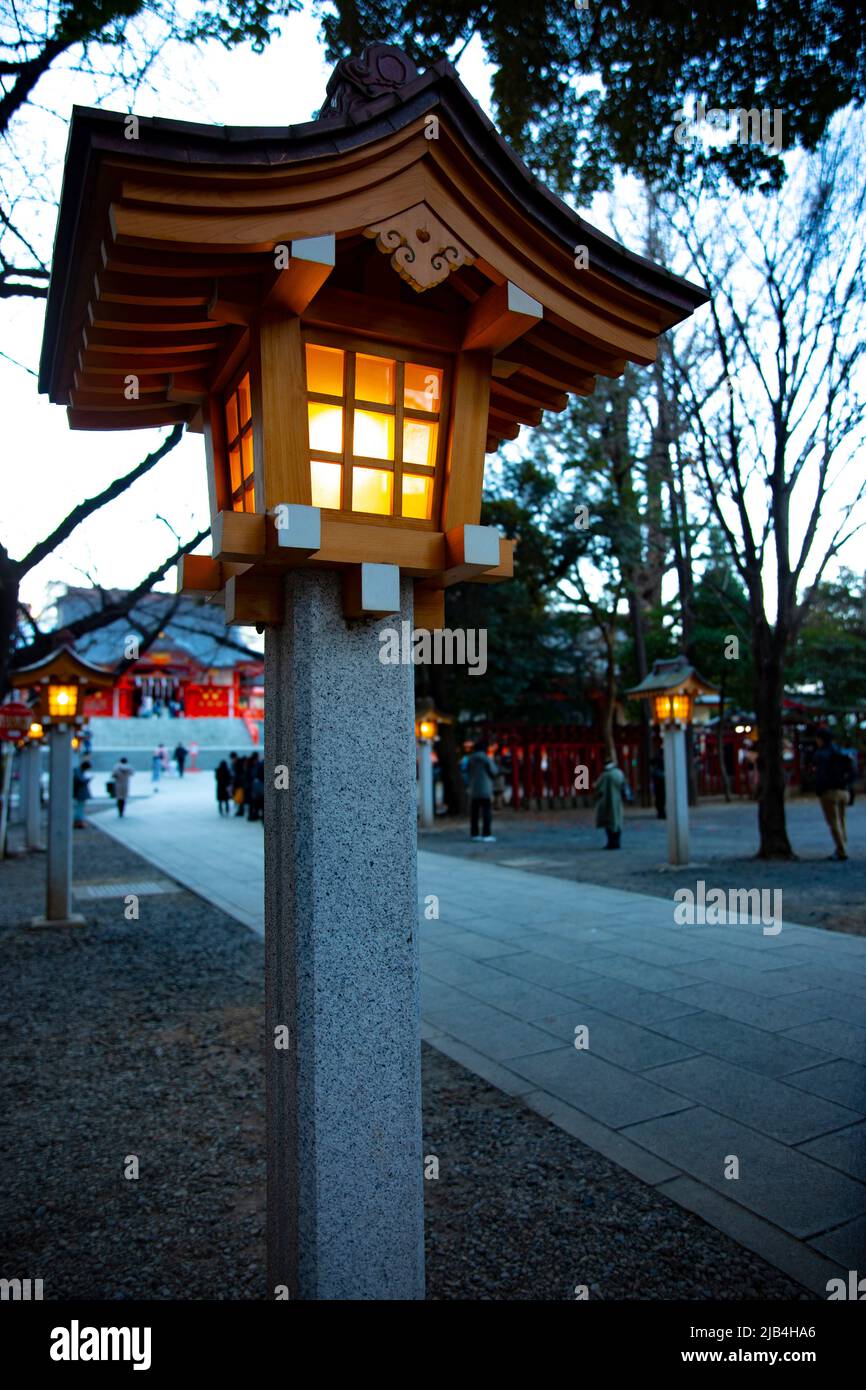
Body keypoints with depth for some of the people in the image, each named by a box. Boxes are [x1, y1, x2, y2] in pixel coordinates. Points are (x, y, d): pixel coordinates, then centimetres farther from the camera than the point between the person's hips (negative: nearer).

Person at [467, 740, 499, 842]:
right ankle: (486, 835, -8)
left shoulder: (470, 760, 6)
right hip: (485, 791, -5)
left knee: (474, 813, 9)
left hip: (473, 791, 5)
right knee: (486, 813, -4)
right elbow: (494, 772, -3)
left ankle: (474, 834, 13)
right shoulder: (487, 759, -10)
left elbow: (468, 771, 13)